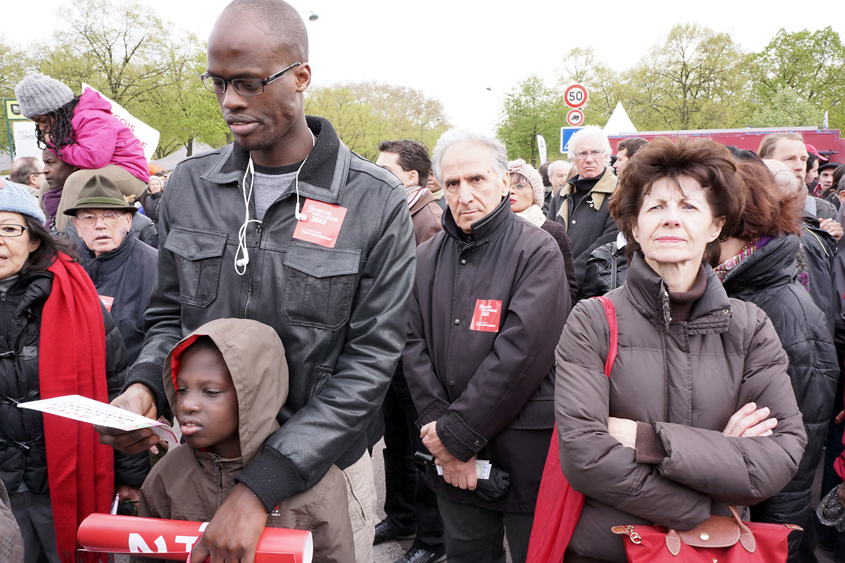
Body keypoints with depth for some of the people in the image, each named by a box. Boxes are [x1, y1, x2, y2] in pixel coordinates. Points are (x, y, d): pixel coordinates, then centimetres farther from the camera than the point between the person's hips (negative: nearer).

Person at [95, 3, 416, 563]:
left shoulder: (375, 202, -15)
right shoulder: (189, 185, -1)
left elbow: (370, 361, -17)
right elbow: (169, 316, 9)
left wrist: (261, 486, -22)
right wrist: (144, 385, -13)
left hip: (320, 469, -3)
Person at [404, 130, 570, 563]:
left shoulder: (538, 252, -9)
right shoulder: (427, 258, 7)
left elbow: (521, 351, -18)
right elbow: (415, 347, 2)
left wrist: (456, 433, -17)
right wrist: (437, 427, -10)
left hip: (524, 452, -4)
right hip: (452, 460, 4)